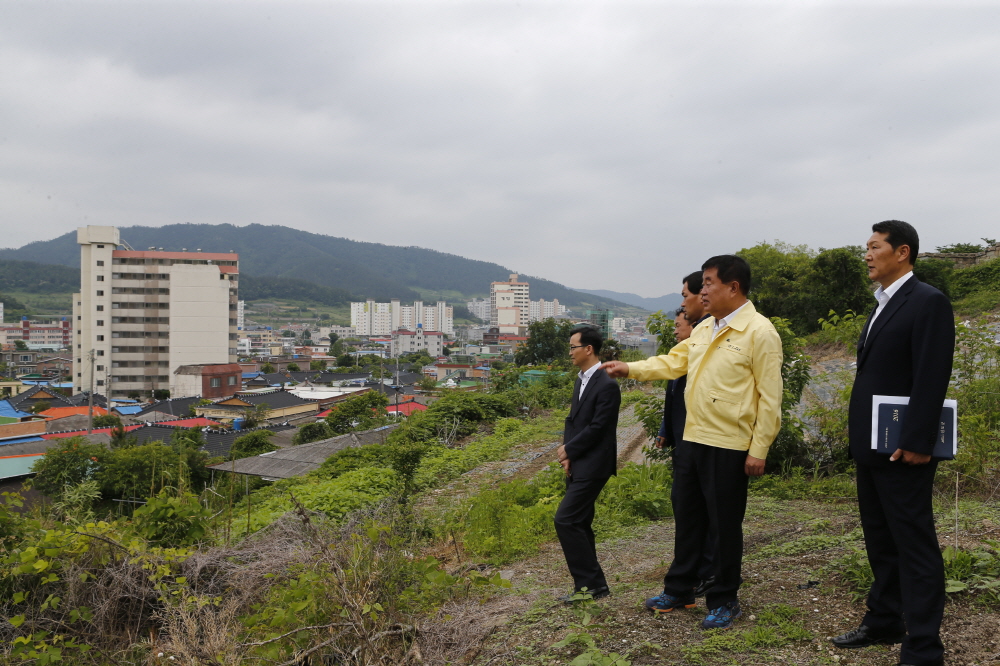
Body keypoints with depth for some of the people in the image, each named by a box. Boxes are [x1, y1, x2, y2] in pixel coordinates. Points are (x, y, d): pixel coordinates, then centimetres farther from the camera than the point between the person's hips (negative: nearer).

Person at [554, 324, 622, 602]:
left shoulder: (607, 385, -16)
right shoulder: (581, 380, 13)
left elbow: (596, 428, -19)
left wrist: (568, 450, -9)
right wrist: (567, 453, -1)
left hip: (592, 466, -9)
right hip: (577, 464, 9)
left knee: (566, 520, -11)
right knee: (579, 523, 12)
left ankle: (591, 583, -1)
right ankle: (591, 584, 21)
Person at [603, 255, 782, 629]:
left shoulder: (759, 332, -13)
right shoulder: (704, 329, 11)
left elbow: (769, 397, -14)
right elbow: (674, 362, 17)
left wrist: (759, 450, -15)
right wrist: (631, 369, 8)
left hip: (729, 448, -7)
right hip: (691, 440, 8)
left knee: (725, 525, 7)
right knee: (686, 517, 17)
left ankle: (724, 601, 25)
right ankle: (679, 590, 33)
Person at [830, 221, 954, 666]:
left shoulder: (927, 302, -12)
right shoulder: (882, 306, 16)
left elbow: (932, 379, -19)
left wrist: (916, 442, -22)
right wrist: (857, 434, 15)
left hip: (902, 449, -9)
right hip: (870, 446, 9)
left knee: (915, 546, -1)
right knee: (880, 541, 18)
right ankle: (884, 622, 32)